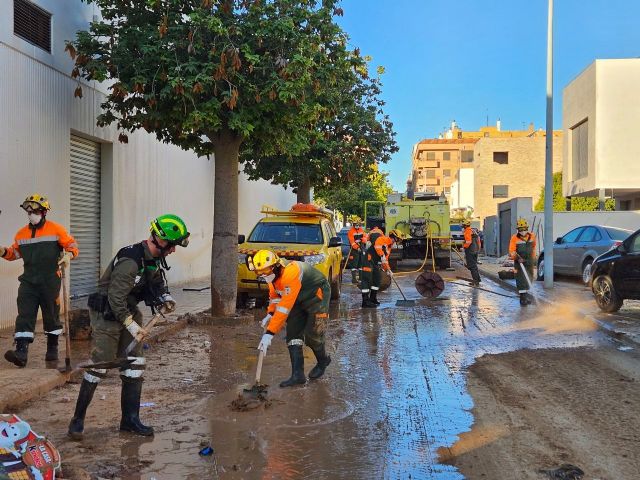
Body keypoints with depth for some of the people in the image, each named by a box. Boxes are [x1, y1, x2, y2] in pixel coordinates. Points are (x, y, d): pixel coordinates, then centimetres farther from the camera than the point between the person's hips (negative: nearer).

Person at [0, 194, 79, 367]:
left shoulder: (56, 229, -3)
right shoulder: (21, 233, 11)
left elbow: (72, 244, -1)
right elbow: (15, 252, 18)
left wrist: (68, 255, -21)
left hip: (50, 281, -3)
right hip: (29, 281, 3)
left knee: (51, 315, 9)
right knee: (25, 315, -8)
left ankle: (52, 349, 25)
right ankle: (21, 352, -14)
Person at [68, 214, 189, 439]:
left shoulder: (154, 258, 1)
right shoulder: (130, 261, -28)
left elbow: (157, 282, 19)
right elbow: (115, 298, -26)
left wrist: (165, 298, -1)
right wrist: (131, 325, -22)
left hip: (129, 311, 9)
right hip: (107, 314, -9)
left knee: (135, 366, 5)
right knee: (99, 368, -6)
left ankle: (130, 419, 14)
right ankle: (77, 419, 10)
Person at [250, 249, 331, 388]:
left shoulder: (290, 274, -37)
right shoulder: (273, 273, -9)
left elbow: (285, 307, -39)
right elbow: (274, 294, 12)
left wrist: (270, 333, -38)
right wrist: (270, 314, -4)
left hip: (317, 295, -8)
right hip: (299, 300, 8)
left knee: (312, 335, -8)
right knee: (293, 333, -5)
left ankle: (323, 360, 24)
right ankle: (298, 374, -5)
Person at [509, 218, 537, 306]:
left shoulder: (532, 237, 3)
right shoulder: (514, 238, -12)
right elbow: (511, 251, -17)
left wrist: (533, 258, 23)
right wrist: (516, 257, -35)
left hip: (529, 262, 5)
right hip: (519, 262, -5)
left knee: (529, 279, 16)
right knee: (521, 280, -11)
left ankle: (526, 293, 34)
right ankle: (523, 297, -8)